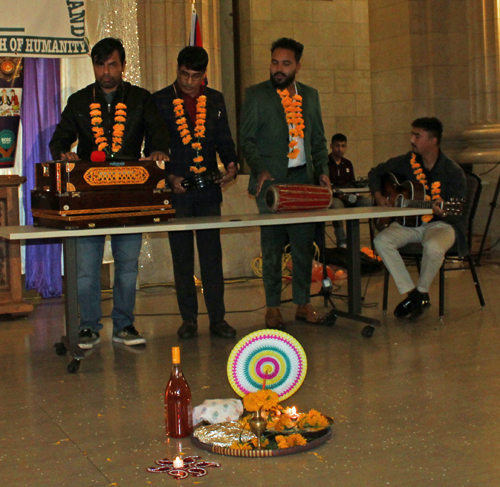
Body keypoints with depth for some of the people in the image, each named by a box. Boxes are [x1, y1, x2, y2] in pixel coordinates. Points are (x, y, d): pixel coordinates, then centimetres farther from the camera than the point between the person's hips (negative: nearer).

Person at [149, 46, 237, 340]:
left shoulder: (215, 100, 10)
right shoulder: (160, 101, 2)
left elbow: (224, 139, 12)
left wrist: (231, 163, -8)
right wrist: (169, 177, -10)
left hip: (209, 188, 1)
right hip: (176, 189, -1)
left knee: (212, 254, 2)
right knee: (182, 257, 5)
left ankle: (218, 318, 8)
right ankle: (189, 319, 13)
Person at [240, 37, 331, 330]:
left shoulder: (310, 95, 14)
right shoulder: (256, 95, 2)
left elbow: (318, 140, 17)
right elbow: (247, 139, -2)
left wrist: (323, 170, 3)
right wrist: (260, 169, -16)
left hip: (304, 179, 4)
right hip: (271, 181, -3)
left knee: (304, 243, 4)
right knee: (272, 246, -1)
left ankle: (303, 303, 15)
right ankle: (273, 307, 8)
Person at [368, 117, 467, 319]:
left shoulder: (453, 172, -9)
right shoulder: (406, 162, 3)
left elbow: (458, 213, -10)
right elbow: (376, 172, 18)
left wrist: (443, 212, -34)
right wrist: (378, 195, 0)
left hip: (441, 224, -5)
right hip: (410, 222, 5)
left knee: (433, 246, -39)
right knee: (381, 240, -24)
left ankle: (422, 293, -8)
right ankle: (411, 293, -13)